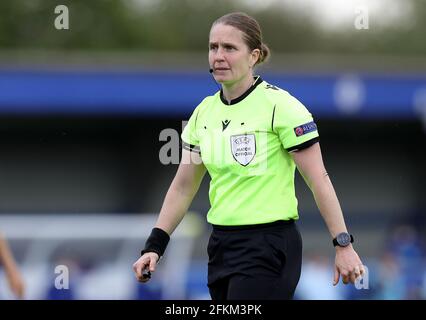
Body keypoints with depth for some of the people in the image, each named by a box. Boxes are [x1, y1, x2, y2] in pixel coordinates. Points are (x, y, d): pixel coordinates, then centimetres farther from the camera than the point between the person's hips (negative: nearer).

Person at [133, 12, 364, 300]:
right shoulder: (204, 111, 9)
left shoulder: (280, 106, -11)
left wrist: (343, 245, -15)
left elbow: (319, 180, -11)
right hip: (221, 246, 7)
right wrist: (154, 247, 8)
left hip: (269, 247, -7)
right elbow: (183, 187, 14)